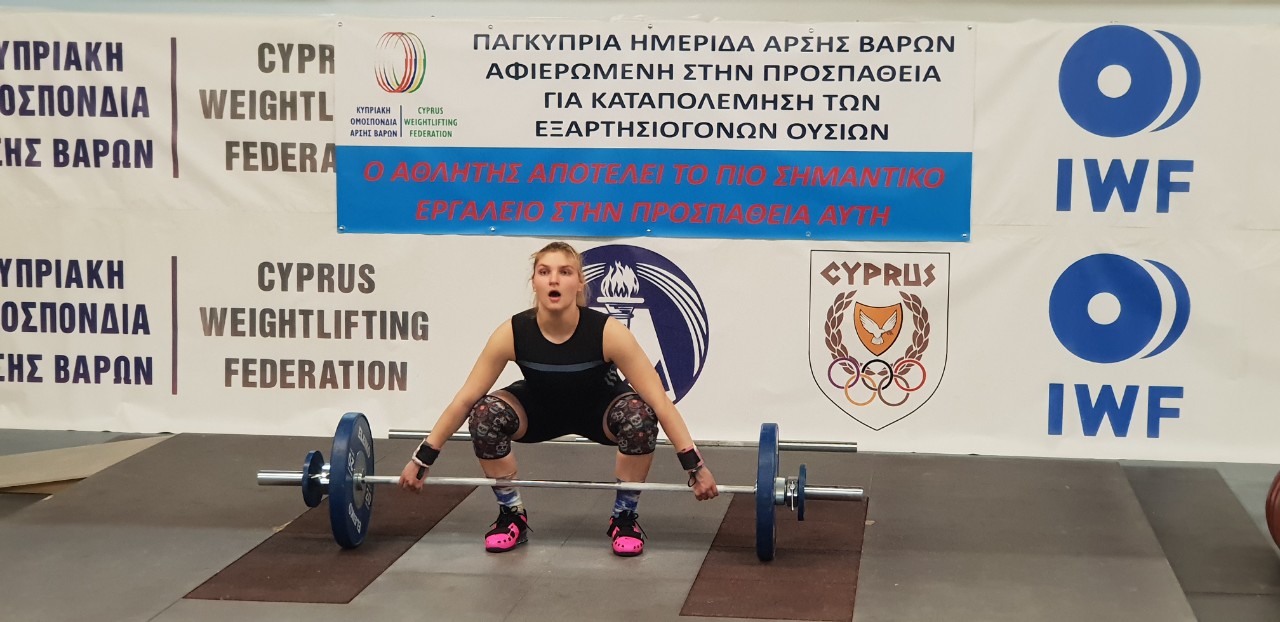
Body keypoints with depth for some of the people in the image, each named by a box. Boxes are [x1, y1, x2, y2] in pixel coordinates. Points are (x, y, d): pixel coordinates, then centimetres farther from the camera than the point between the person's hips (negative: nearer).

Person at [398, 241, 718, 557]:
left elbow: (659, 401, -31)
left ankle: (625, 516, -9)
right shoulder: (512, 333, -29)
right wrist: (422, 459, -19)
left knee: (639, 416, -34)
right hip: (541, 409, 1)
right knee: (485, 414, -27)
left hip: (597, 409, -1)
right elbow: (465, 399, -20)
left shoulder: (607, 332, -34)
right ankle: (511, 514, -5)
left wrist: (695, 466, -35)